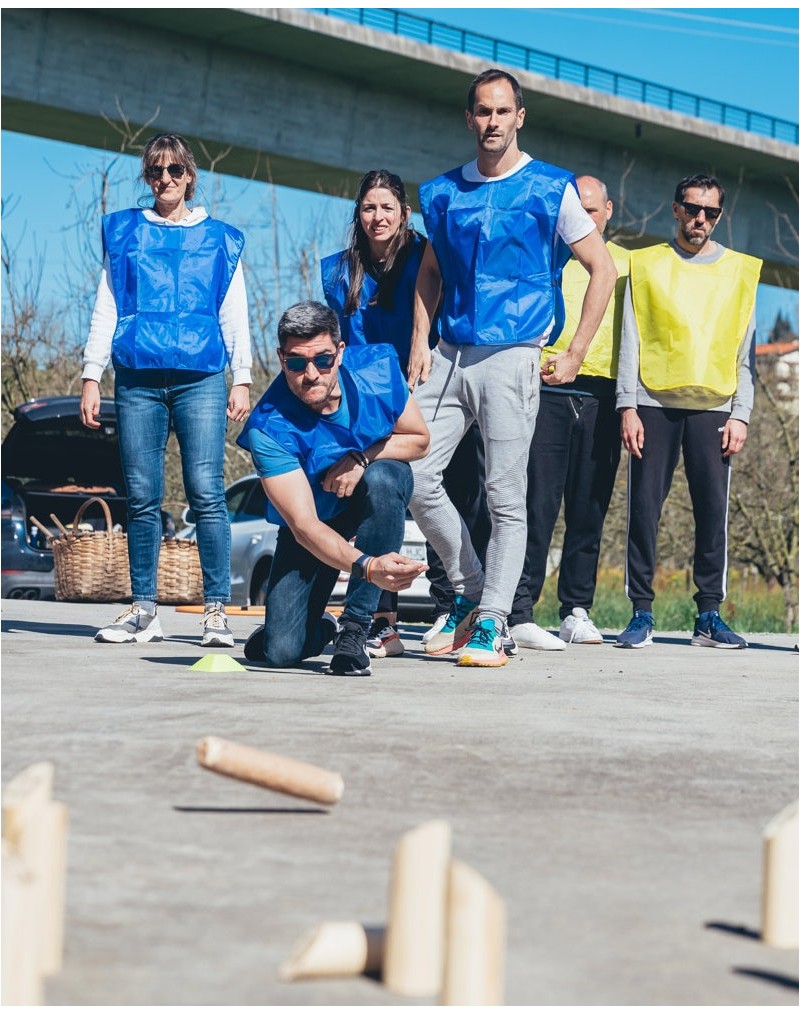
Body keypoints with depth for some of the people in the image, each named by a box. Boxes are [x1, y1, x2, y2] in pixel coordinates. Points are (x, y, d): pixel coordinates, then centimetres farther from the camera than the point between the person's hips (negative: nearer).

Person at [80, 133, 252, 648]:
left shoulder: (219, 238, 14)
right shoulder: (124, 233, 15)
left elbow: (235, 315, 13)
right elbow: (106, 309, 14)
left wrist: (242, 379, 4)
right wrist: (92, 377, 6)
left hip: (201, 378, -1)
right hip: (137, 379, 1)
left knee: (206, 492, -10)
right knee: (142, 497, 0)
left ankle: (217, 610, -8)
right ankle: (143, 610, 6)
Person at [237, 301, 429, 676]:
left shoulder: (377, 366, -22)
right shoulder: (268, 428, -31)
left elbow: (419, 439, -5)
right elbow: (303, 525, -36)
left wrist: (362, 457, -25)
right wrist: (366, 566, -54)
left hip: (380, 497, 2)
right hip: (315, 524, -1)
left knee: (382, 477, -36)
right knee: (280, 652, -15)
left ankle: (354, 628, -24)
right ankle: (320, 627, 26)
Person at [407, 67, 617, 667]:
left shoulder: (552, 190, 1)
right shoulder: (443, 193, 13)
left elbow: (603, 270, 3)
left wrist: (575, 355, -2)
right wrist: (420, 341, 8)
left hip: (512, 355, -4)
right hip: (449, 357, 5)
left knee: (506, 495, -5)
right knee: (415, 477, -2)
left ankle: (491, 623, -2)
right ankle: (469, 593, 14)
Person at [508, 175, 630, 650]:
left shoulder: (624, 262, 17)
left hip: (601, 397, 3)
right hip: (548, 391, -3)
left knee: (590, 509, 4)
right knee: (539, 505, -9)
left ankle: (577, 610, 11)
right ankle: (520, 613, -9)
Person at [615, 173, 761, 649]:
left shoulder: (740, 271, 12)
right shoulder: (646, 265, 10)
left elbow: (746, 351, 9)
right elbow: (630, 341, 6)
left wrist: (741, 414, 0)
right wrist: (628, 407, -3)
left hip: (713, 408, 1)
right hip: (655, 404, 0)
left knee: (713, 512, -2)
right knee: (645, 508, -4)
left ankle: (709, 614, 3)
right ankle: (642, 613, 1)